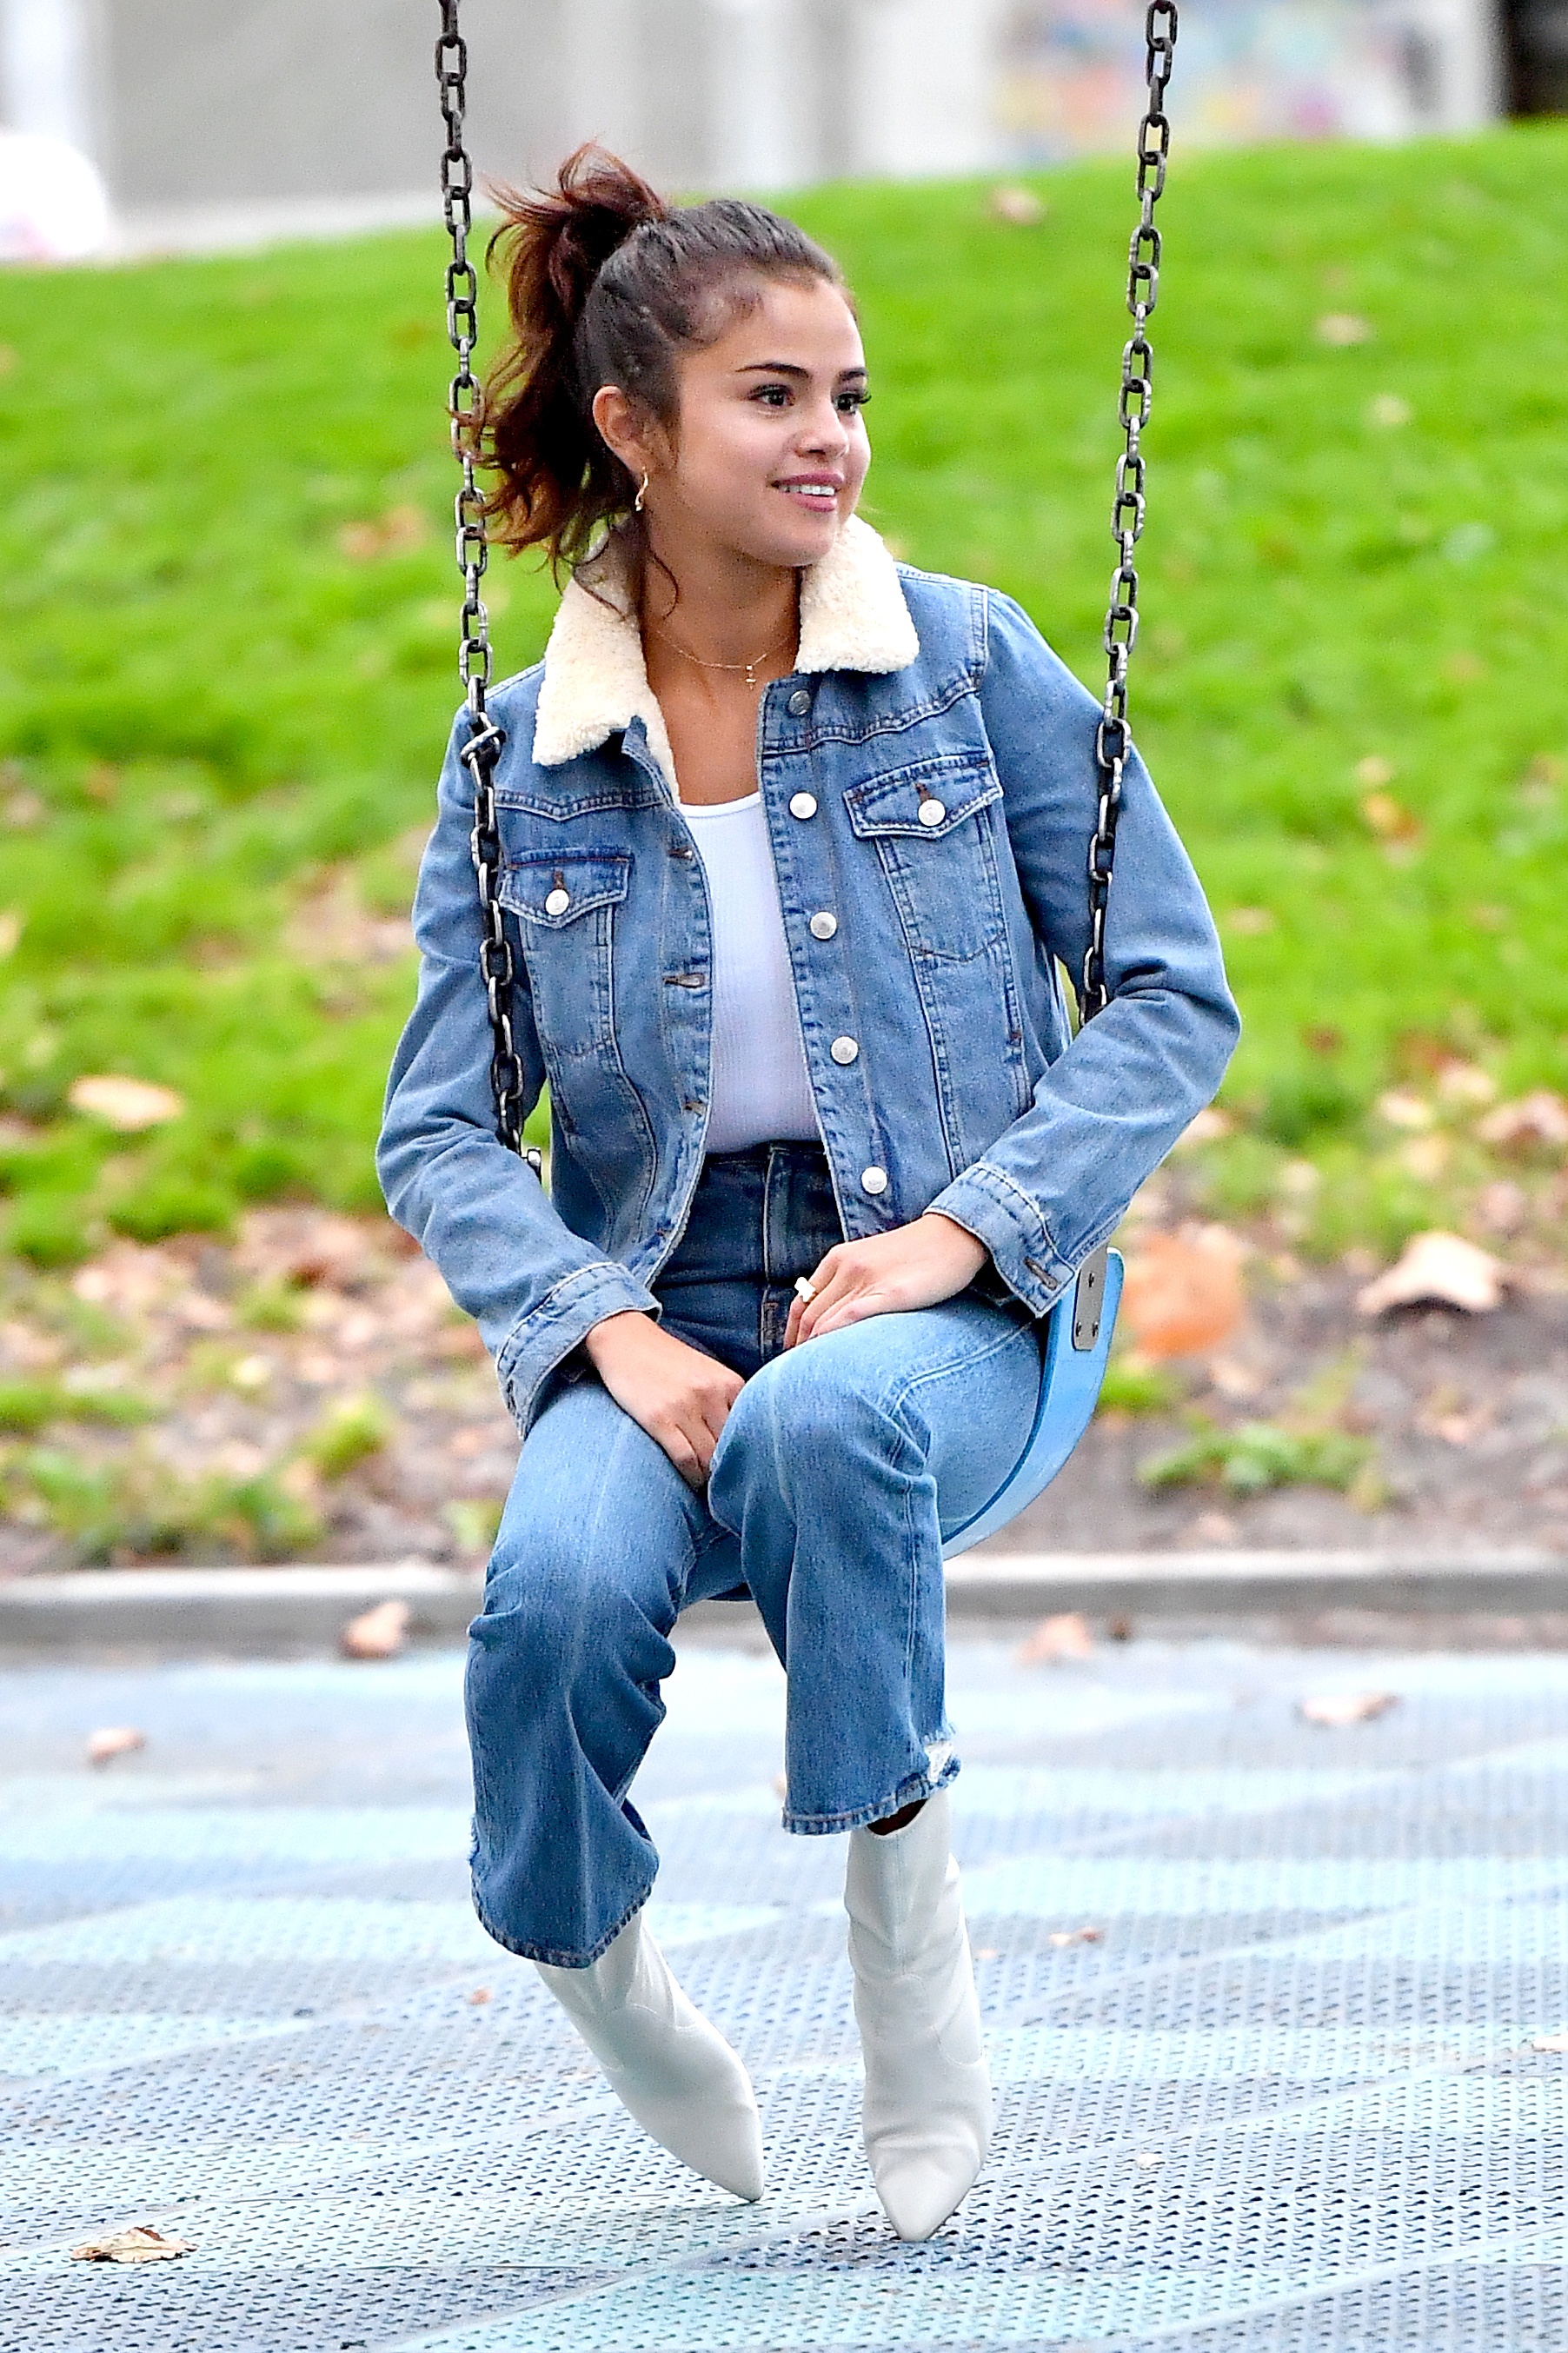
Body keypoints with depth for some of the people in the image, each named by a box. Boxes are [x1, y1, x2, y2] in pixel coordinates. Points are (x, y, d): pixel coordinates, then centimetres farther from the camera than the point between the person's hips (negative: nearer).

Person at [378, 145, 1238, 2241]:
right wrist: (609, 1333, -13)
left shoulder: (972, 665, 2)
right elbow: (441, 1132, 6)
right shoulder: (522, 756, 6)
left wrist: (962, 1226, -11)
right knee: (561, 1588, -31)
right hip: (654, 1307, 1)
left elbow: (1174, 996, 3)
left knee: (819, 1423, -38)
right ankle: (584, 1953, 3)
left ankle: (909, 1905, -14)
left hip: (937, 1298, -1)